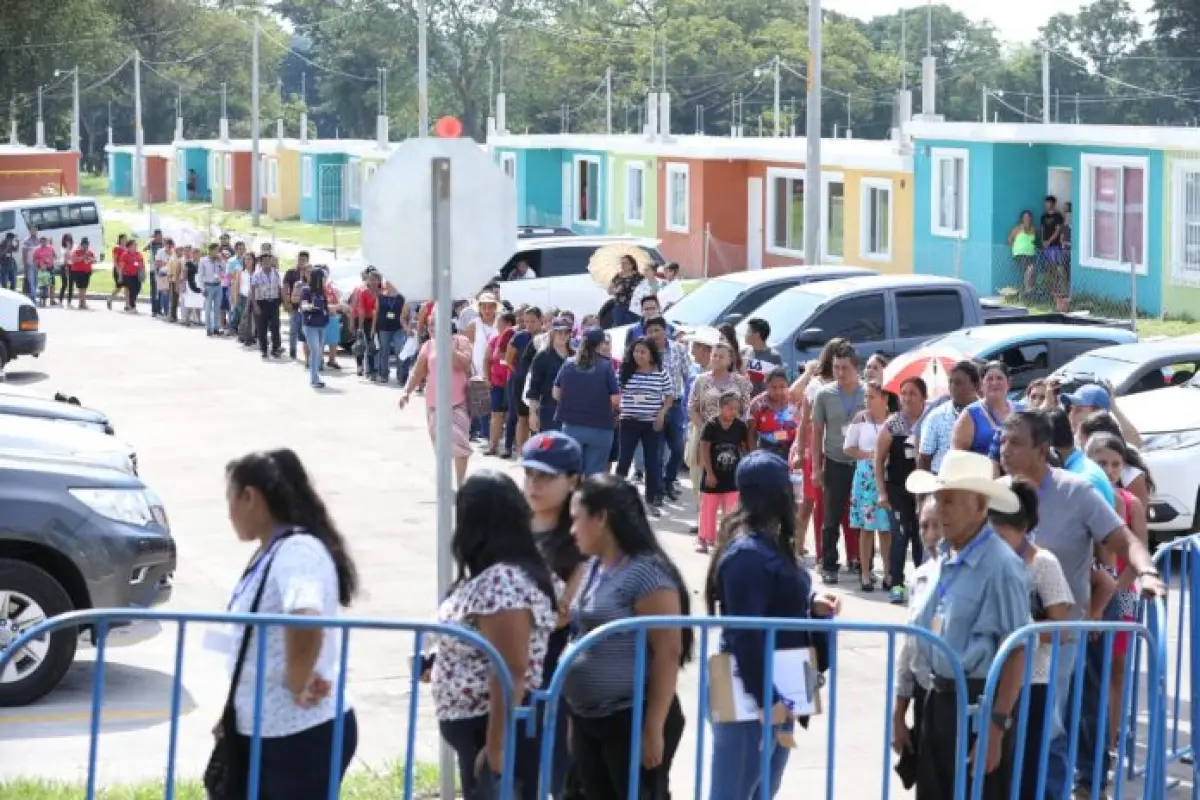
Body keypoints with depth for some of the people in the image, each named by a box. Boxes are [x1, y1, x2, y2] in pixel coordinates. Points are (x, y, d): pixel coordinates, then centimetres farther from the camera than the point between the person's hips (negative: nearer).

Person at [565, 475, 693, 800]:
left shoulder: (646, 572, -15)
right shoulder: (593, 569, 10)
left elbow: (668, 653, -18)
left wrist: (654, 727, -19)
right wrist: (575, 718, 17)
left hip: (633, 720, -9)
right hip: (588, 719, 9)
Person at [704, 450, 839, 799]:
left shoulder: (770, 545, 10)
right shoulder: (747, 554, -19)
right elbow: (746, 635, -23)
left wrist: (811, 605, 3)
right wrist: (766, 699, -23)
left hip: (778, 692, 10)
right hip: (750, 697, -10)